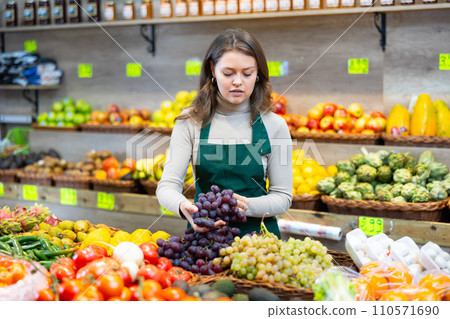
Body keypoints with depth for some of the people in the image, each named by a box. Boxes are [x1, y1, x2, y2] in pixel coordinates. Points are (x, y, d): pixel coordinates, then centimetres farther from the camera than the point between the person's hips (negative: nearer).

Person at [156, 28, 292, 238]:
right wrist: (184, 206, -28)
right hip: (202, 232, 0)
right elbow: (167, 186, -5)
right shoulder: (191, 122, 1)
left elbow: (282, 197, 2)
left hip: (257, 231, 0)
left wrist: (246, 206, -19)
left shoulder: (274, 125, 1)